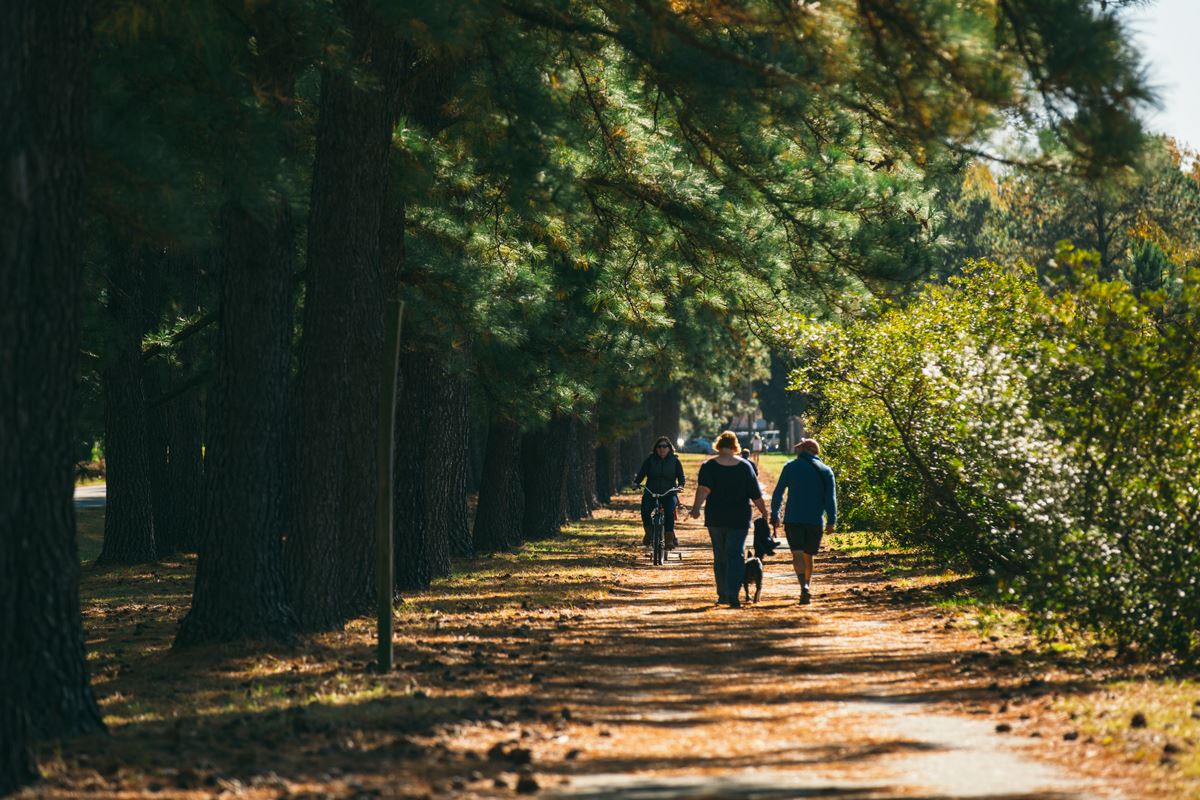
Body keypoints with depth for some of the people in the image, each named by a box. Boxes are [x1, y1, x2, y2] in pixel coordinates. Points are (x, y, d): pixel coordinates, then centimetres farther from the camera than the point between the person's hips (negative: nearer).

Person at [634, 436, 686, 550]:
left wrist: (680, 486, -19)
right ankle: (648, 534, -6)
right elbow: (642, 472, -1)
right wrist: (636, 482, -20)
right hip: (651, 492, 1)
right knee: (645, 510, -26)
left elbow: (681, 476, 2)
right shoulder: (650, 459, 7)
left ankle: (669, 539, -20)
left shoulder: (674, 460, 6)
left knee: (669, 512, -27)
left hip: (669, 493, -1)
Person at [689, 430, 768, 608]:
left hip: (715, 520, 1)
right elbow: (756, 495, 1)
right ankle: (732, 593, -22)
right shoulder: (745, 466, 0)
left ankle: (722, 595, 19)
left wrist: (696, 507, -24)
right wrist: (764, 513, 12)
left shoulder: (708, 466, -2)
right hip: (739, 520, -1)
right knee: (736, 555, -4)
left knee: (720, 558, 14)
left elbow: (703, 488, -18)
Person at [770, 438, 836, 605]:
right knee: (808, 556, 16)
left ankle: (804, 586, -31)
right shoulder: (825, 470, 8)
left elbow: (777, 493, 4)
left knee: (797, 554, -10)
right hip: (815, 520, 2)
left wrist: (774, 517, 10)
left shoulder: (790, 466, 6)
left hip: (793, 520, -2)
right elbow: (831, 497, -2)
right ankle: (807, 588, 17)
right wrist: (831, 520, -7)